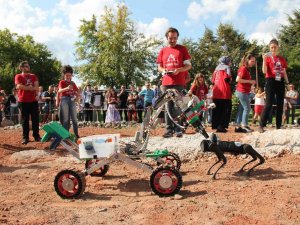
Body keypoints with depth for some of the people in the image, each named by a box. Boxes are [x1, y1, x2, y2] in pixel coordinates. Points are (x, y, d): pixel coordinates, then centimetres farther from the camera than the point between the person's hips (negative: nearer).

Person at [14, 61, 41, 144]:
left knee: (35, 119, 3)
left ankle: (36, 136, 10)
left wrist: (25, 88, -10)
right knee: (25, 120, 0)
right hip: (23, 101, -3)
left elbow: (36, 87, 1)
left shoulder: (33, 76, 14)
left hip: (33, 100, 3)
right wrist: (32, 88, -7)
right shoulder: (18, 76, 4)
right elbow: (19, 86, -13)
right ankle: (25, 137, 4)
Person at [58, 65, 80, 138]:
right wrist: (67, 88, -35)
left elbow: (76, 92, 17)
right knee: (66, 119, -3)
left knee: (74, 118, 4)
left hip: (72, 100, 4)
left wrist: (76, 96, -6)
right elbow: (59, 90, -17)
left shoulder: (73, 83, 14)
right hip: (64, 100, -4)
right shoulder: (62, 82, 1)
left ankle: (76, 134, 9)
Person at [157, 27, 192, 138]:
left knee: (178, 107, -4)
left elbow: (189, 65, 4)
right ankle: (169, 129, 9)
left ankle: (178, 129, 3)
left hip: (179, 83, -3)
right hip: (166, 83, 3)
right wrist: (163, 70, -5)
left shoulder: (182, 49, 7)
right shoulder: (163, 51, 15)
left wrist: (179, 70, -14)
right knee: (168, 107, 4)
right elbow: (159, 66, 18)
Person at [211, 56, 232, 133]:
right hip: (224, 92, -6)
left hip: (216, 92, 6)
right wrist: (230, 80, 8)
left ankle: (215, 125, 10)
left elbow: (213, 81, 15)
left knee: (217, 109, 9)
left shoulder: (217, 69, 21)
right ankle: (221, 126, -10)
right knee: (225, 109, -2)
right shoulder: (226, 67, 3)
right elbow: (227, 78, -12)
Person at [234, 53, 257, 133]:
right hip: (242, 91, -10)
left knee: (241, 109, 8)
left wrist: (252, 82, 8)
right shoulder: (243, 68, -12)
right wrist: (249, 81, -19)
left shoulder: (247, 69, 16)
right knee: (247, 108, -9)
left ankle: (238, 126, 11)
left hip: (245, 92, 10)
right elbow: (238, 79, -22)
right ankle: (244, 126, -7)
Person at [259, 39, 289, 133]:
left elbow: (284, 72, 17)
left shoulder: (282, 58, 14)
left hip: (280, 82, 5)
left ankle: (278, 126, 13)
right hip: (271, 82, -5)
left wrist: (288, 83, 13)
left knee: (280, 105, 6)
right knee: (269, 104, -12)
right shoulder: (267, 57, 0)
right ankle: (261, 126, -10)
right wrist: (264, 60, -21)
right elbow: (264, 71, -12)